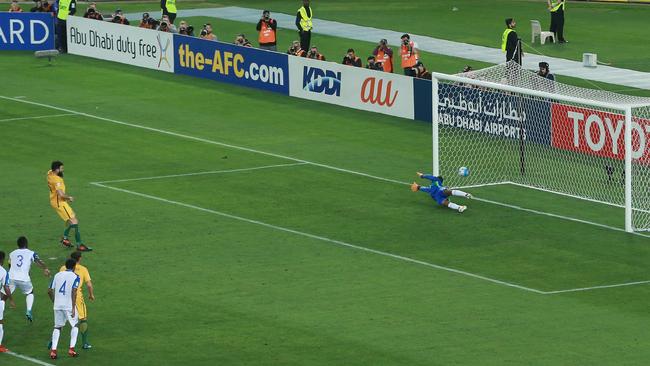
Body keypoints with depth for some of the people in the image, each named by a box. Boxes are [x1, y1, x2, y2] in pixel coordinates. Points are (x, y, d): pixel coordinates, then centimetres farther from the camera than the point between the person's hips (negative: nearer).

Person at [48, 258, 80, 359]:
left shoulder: (57, 275, 11)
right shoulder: (75, 277, -2)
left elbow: (49, 291, 10)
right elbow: (74, 292, -13)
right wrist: (73, 308, -15)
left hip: (57, 305, 4)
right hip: (69, 305, -4)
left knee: (57, 327, 13)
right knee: (74, 325, 14)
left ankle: (53, 350, 1)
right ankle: (71, 349, 6)